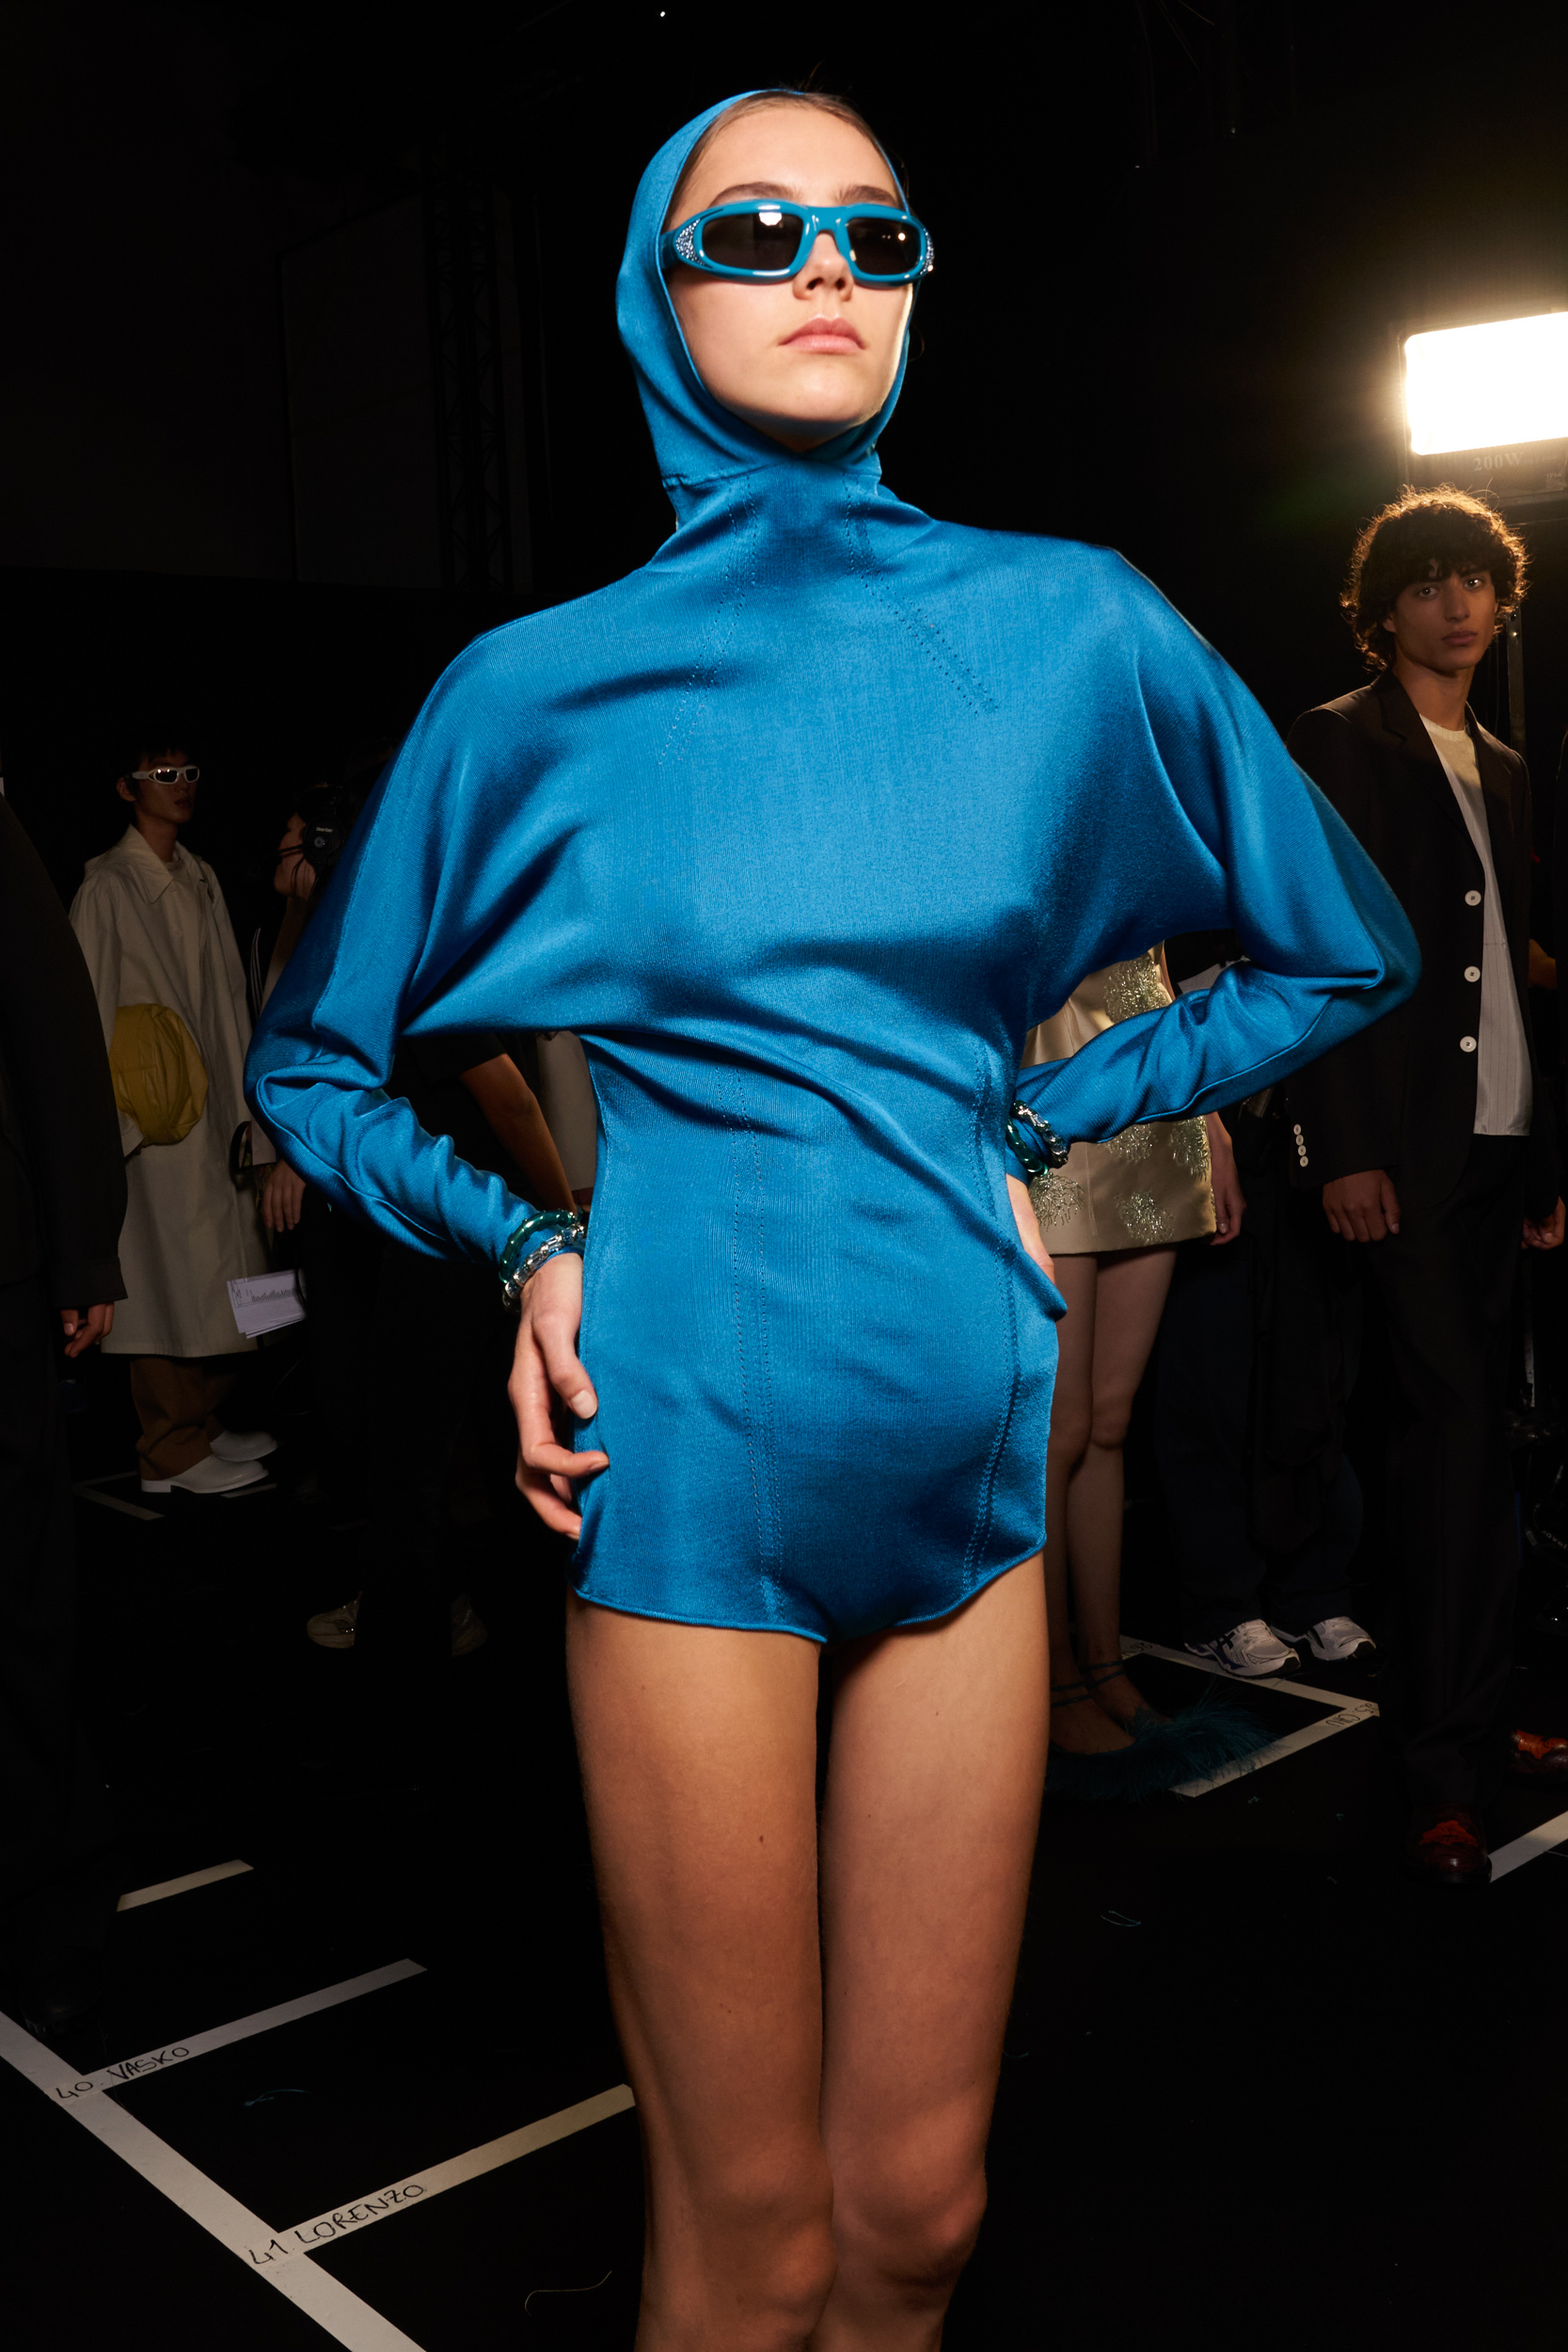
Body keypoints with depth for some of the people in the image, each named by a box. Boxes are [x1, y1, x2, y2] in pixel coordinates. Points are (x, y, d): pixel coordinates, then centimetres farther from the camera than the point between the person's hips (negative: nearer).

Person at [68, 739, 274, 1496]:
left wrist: (241, 1103, 12)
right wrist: (123, 1116, -13)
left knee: (224, 1273, 10)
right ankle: (172, 1452, 8)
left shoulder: (200, 880, 13)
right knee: (171, 1277, -3)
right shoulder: (108, 887, -7)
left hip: (213, 1104, 7)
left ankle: (200, 1424, 25)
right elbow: (90, 1013, -9)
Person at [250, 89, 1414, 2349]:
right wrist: (523, 1239, -3)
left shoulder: (1074, 627, 2)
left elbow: (1350, 953, 13)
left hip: (973, 1447, 2)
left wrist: (1037, 1114, 5)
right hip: (695, 1459, -2)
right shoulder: (543, 684, 0)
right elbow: (310, 1057, 12)